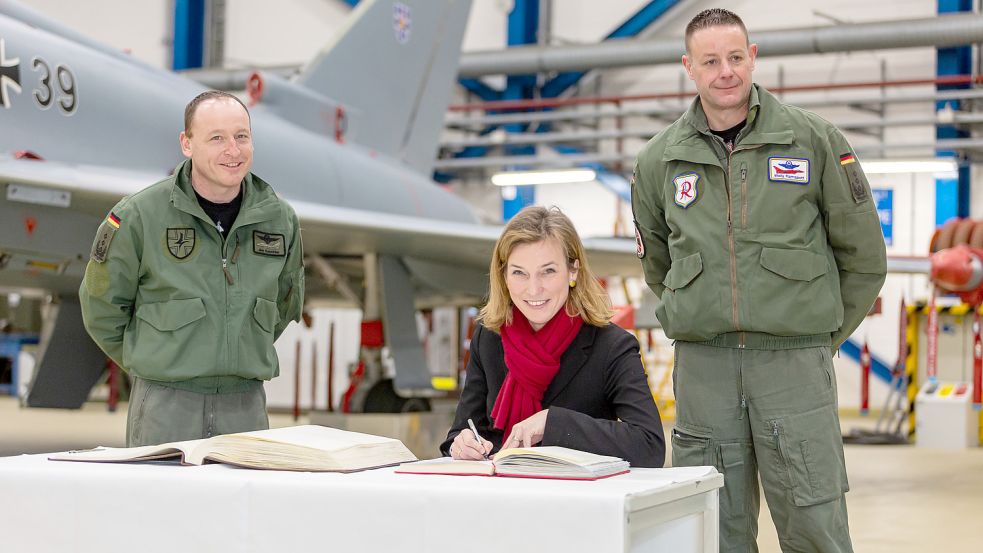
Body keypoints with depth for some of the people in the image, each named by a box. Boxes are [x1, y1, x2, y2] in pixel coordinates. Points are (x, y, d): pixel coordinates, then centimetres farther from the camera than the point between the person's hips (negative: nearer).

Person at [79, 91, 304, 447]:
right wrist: (149, 362, 9)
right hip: (165, 405, -3)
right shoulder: (138, 216, -7)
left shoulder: (280, 219, 4)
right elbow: (102, 307, 3)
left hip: (247, 404, 3)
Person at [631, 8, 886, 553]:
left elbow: (863, 256, 8)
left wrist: (823, 333, 11)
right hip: (702, 365, 2)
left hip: (795, 362, -2)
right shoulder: (659, 160, 7)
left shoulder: (813, 139, 1)